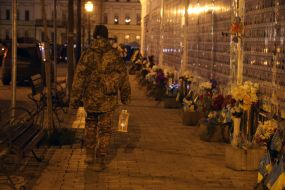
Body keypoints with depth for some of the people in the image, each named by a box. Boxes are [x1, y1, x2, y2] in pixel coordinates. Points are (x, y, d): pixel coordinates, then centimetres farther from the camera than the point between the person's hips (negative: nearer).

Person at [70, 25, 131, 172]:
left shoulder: (87, 54, -5)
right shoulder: (115, 55, -4)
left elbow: (78, 78, -5)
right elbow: (123, 76, 2)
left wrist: (75, 98, 3)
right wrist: (125, 95, 15)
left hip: (90, 98, 1)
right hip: (108, 99, -1)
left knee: (90, 124, 23)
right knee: (104, 129, 7)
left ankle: (89, 154, 25)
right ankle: (100, 161, 9)